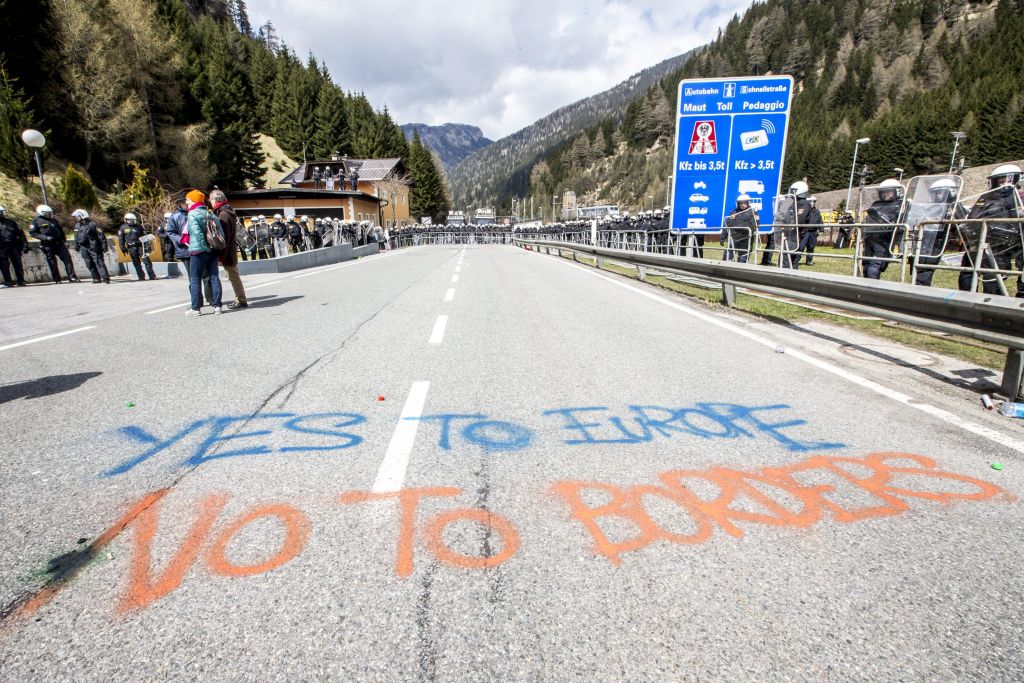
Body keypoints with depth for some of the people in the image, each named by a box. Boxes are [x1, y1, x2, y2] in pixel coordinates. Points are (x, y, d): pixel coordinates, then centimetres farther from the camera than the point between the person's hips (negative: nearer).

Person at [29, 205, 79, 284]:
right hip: (48, 245, -4)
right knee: (52, 263, 0)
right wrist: (45, 237, -15)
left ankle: (72, 277, -6)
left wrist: (64, 241, 14)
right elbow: (32, 232, -3)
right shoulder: (36, 221, 3)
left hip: (59, 243, 4)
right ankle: (57, 280, 5)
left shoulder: (54, 220, 18)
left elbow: (61, 231, 24)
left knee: (67, 259, -5)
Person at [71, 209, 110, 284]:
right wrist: (76, 246, 23)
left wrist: (104, 245, -14)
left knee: (99, 262, -10)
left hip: (93, 247, -7)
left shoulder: (92, 224, -8)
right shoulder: (77, 225, 14)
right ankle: (96, 278, 10)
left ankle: (105, 277, -13)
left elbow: (101, 235, -11)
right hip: (84, 248, 7)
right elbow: (76, 237, 24)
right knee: (89, 264, 5)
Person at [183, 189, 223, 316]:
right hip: (212, 250, 6)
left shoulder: (192, 214, -8)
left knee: (195, 280, 1)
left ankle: (196, 308, 3)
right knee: (214, 278, 7)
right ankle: (217, 306, 8)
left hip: (198, 251, -6)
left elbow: (197, 233, -19)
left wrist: (204, 247, -17)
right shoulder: (210, 214, 13)